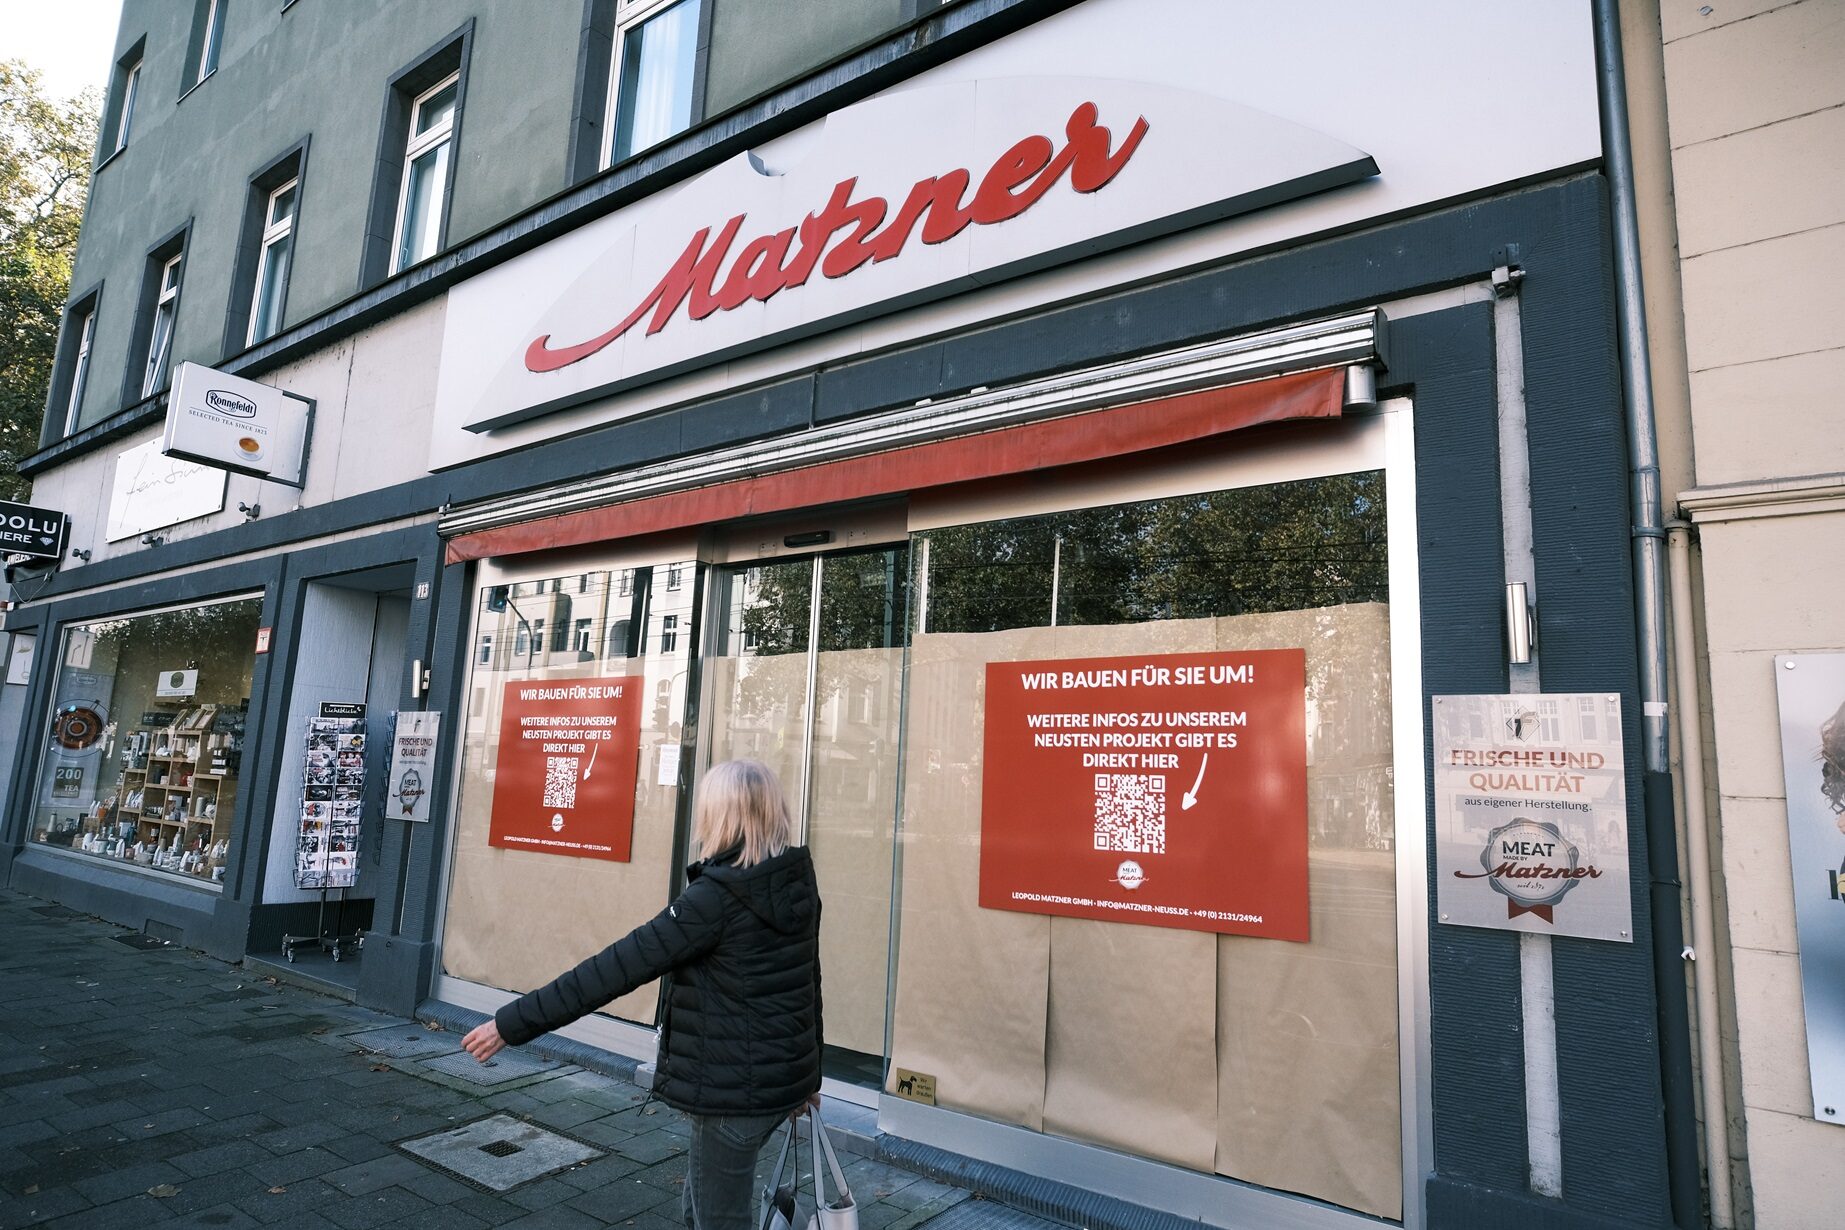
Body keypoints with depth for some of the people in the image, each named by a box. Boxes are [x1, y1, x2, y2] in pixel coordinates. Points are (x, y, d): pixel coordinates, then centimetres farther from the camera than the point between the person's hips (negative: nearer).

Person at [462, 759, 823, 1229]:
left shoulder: (717, 895, -22)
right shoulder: (797, 882, 1)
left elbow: (619, 966, -24)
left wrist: (513, 1022, -19)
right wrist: (808, 1074, 23)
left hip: (733, 1086, -8)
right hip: (782, 1075, 8)